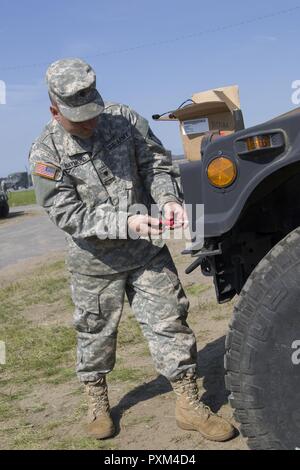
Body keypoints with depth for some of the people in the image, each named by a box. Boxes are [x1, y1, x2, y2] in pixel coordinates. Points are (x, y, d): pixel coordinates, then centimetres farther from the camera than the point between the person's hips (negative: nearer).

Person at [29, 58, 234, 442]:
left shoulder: (124, 119, -5)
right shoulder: (45, 154, -14)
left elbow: (157, 164, 2)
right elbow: (68, 215, -18)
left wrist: (168, 199, -18)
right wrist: (125, 222, -28)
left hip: (147, 249, 2)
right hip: (94, 261, -2)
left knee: (169, 322, 2)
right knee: (95, 333, 12)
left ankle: (188, 404, 15)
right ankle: (97, 403, 35)